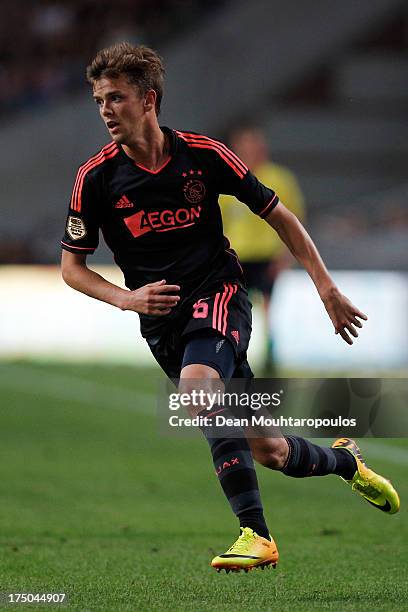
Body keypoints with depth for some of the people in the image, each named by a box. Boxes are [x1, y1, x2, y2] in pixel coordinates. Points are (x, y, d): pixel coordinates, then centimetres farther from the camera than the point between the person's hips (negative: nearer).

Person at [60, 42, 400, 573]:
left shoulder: (203, 154, -7)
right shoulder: (95, 178, -5)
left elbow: (277, 214, 4)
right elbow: (72, 265, 5)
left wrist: (327, 288, 1)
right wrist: (127, 297, -14)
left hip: (218, 294, -2)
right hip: (161, 318, 3)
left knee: (195, 385, -35)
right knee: (267, 452, 2)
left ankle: (255, 533, -32)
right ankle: (344, 461, 36)